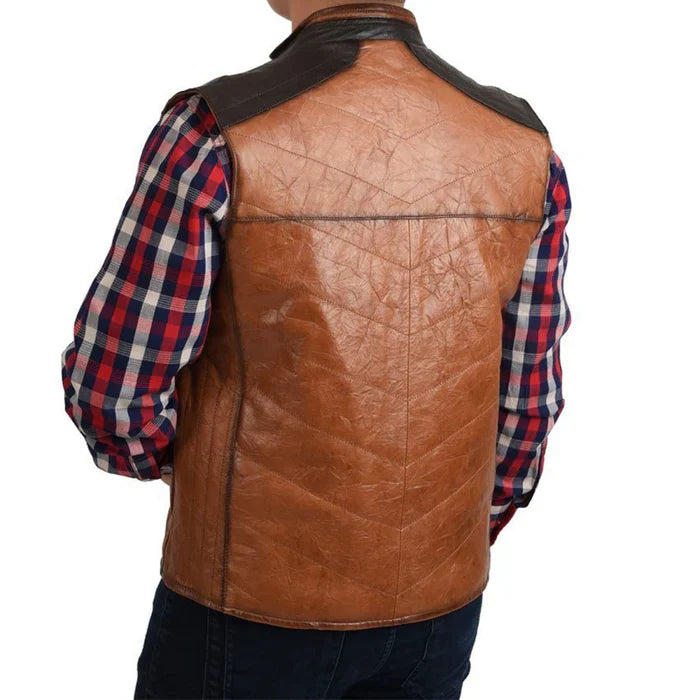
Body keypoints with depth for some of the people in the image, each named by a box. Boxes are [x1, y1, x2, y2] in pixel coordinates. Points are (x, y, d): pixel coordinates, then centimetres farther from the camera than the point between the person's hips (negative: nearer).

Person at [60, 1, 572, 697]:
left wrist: (160, 457, 7)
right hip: (440, 600, 4)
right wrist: (460, 543, 15)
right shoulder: (524, 149, -7)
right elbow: (527, 398, 0)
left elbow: (111, 386, -15)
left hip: (257, 598, -4)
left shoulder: (216, 133, -21)